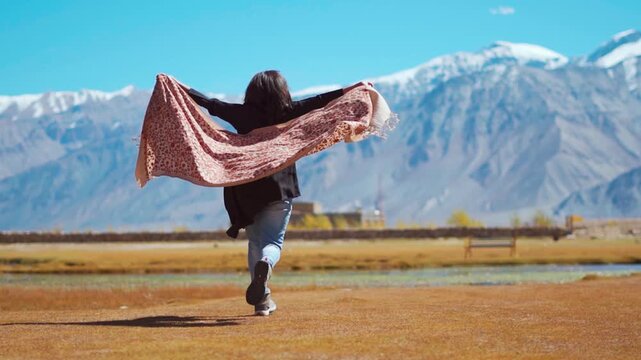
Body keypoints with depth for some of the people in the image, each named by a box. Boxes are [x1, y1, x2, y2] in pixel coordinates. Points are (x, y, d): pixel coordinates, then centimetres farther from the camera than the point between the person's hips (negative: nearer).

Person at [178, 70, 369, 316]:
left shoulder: (242, 114, -1)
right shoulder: (288, 112, -5)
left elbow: (210, 104, 6)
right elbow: (318, 101, -7)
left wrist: (180, 87, 19)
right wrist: (354, 89, -3)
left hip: (247, 188, 2)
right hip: (280, 188, -1)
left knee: (255, 241, 14)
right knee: (273, 240, 4)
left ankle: (261, 298, 9)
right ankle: (265, 263, -32)